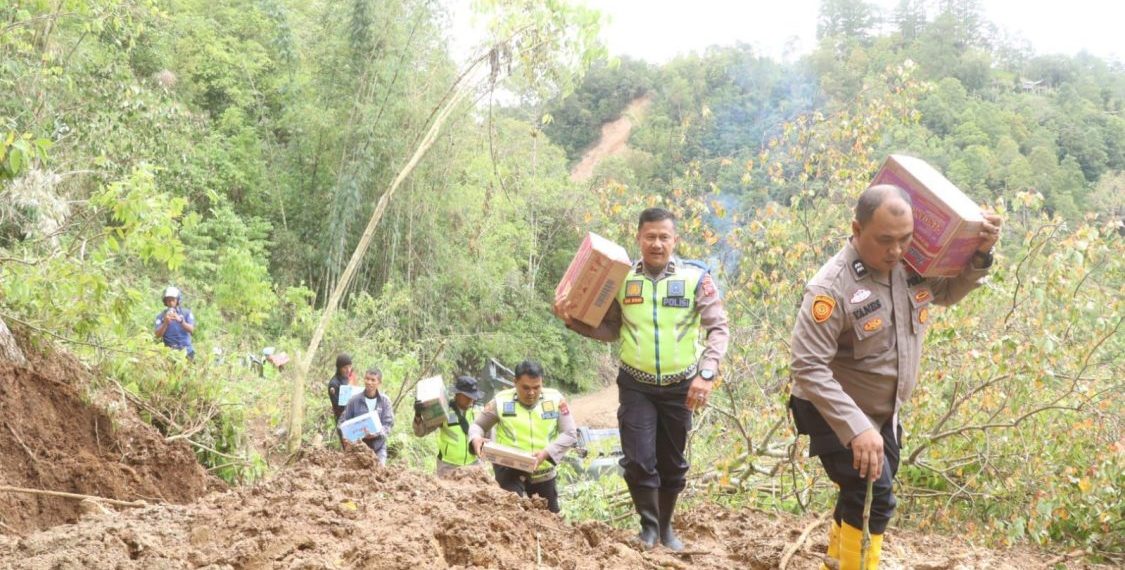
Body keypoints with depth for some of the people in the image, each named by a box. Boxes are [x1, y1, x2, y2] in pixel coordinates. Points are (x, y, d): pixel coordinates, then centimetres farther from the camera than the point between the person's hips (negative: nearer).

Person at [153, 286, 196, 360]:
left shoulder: (186, 312, 7)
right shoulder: (161, 316, 6)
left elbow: (191, 330, -6)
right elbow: (158, 335, -3)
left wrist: (180, 320, -21)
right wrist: (165, 323, -17)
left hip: (186, 349, 1)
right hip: (170, 350, -1)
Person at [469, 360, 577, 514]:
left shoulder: (555, 399, -5)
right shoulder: (502, 401, -7)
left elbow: (570, 434, -7)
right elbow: (478, 425, 3)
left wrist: (546, 453, -23)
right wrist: (476, 438, -22)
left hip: (543, 473, 3)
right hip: (510, 470, -3)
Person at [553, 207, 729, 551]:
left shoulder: (695, 277, -7)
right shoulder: (623, 279, -2)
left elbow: (719, 328, -9)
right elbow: (609, 330, 6)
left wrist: (707, 372, -22)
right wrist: (573, 321, -10)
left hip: (680, 387, 0)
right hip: (636, 385, 0)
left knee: (672, 463, 13)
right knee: (639, 461, -8)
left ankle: (666, 527, 32)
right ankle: (649, 526, 14)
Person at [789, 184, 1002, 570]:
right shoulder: (832, 287, -29)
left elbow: (948, 292, 13)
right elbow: (809, 368, -32)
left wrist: (980, 254, -8)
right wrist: (856, 428, -38)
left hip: (883, 411, 7)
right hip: (837, 413, -7)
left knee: (862, 491, 22)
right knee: (873, 496, -17)